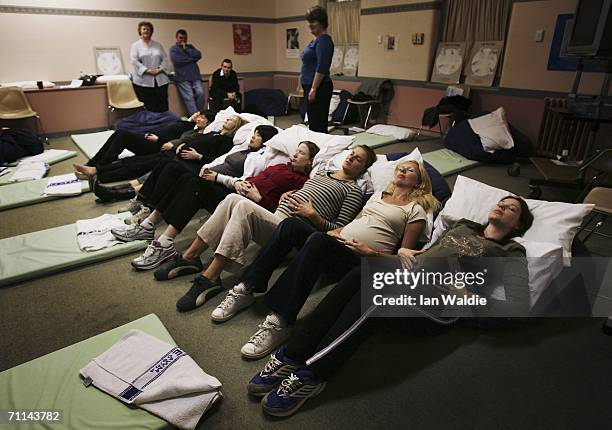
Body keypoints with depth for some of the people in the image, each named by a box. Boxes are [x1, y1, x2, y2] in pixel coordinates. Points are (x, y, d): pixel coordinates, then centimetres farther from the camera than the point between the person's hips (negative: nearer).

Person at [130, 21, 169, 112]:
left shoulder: (158, 45, 19)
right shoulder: (135, 45, 10)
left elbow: (165, 59, 11)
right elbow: (134, 61, -3)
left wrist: (160, 69, -8)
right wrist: (147, 70, -15)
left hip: (160, 81, 3)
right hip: (143, 82, -3)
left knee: (162, 107, -2)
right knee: (148, 109, -5)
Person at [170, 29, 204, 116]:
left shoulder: (190, 46, 22)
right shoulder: (173, 48, 8)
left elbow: (199, 55, 4)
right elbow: (177, 60, -10)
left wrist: (186, 49, -3)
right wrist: (192, 58, 0)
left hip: (195, 76, 4)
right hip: (182, 77, -4)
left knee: (200, 93, -15)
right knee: (189, 98, -13)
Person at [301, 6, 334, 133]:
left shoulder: (323, 40, -12)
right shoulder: (316, 40, 19)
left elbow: (321, 68, -21)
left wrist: (313, 89, -23)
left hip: (318, 88, -10)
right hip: (311, 87, 10)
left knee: (317, 126, -7)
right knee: (315, 124, 13)